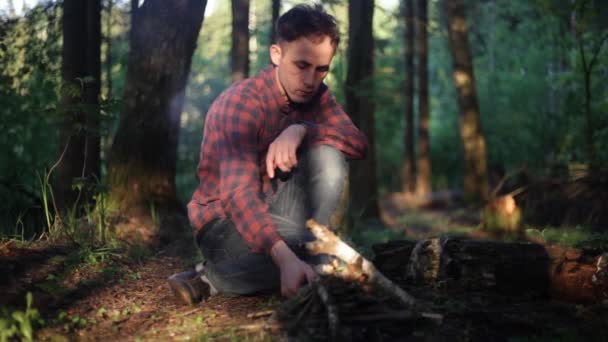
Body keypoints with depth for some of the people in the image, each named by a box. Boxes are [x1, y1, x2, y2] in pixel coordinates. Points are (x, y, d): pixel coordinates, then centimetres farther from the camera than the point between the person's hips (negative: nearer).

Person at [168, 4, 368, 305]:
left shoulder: (316, 95, -2)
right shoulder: (241, 103, -24)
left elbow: (359, 144, -13)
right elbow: (239, 195, -36)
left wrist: (301, 130, -31)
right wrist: (286, 259, -51)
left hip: (272, 208, 6)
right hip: (226, 221, -6)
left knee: (328, 156, -18)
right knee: (314, 255, -31)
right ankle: (213, 277, -12)